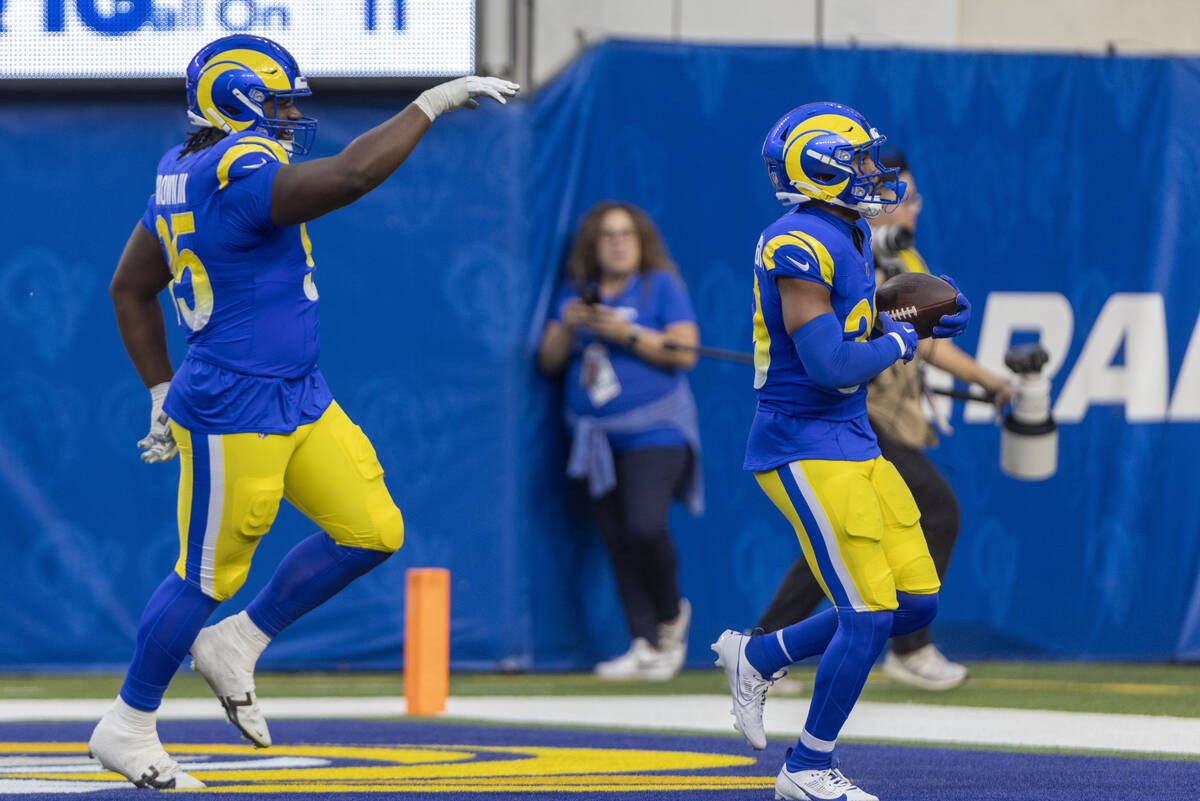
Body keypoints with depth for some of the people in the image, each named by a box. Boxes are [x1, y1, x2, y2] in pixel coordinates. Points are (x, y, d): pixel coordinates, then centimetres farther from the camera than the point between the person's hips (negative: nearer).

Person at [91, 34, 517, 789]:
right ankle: (129, 726, 18)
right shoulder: (238, 176, -21)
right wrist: (434, 102, -25)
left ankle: (237, 644, 20)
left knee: (373, 531, 6)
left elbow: (130, 289, 17)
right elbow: (351, 174, -35)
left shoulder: (186, 176, 9)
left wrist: (163, 392, 21)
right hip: (235, 415, -10)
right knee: (207, 576, 2)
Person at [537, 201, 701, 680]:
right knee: (618, 542, 0)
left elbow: (685, 352, -8)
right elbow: (549, 362, 13)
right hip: (596, 438, 5)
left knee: (646, 526, -21)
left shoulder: (661, 286, 1)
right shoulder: (577, 293, 14)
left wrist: (626, 334, -16)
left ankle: (671, 616, 4)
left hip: (653, 431, -5)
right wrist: (567, 326, -6)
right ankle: (645, 646, 1)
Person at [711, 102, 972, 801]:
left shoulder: (847, 237, 12)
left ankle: (758, 656, 22)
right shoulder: (799, 247, -19)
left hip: (853, 444, 10)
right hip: (806, 448, -10)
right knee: (870, 616, -10)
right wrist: (900, 343, -7)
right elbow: (830, 364, -23)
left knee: (916, 603, 7)